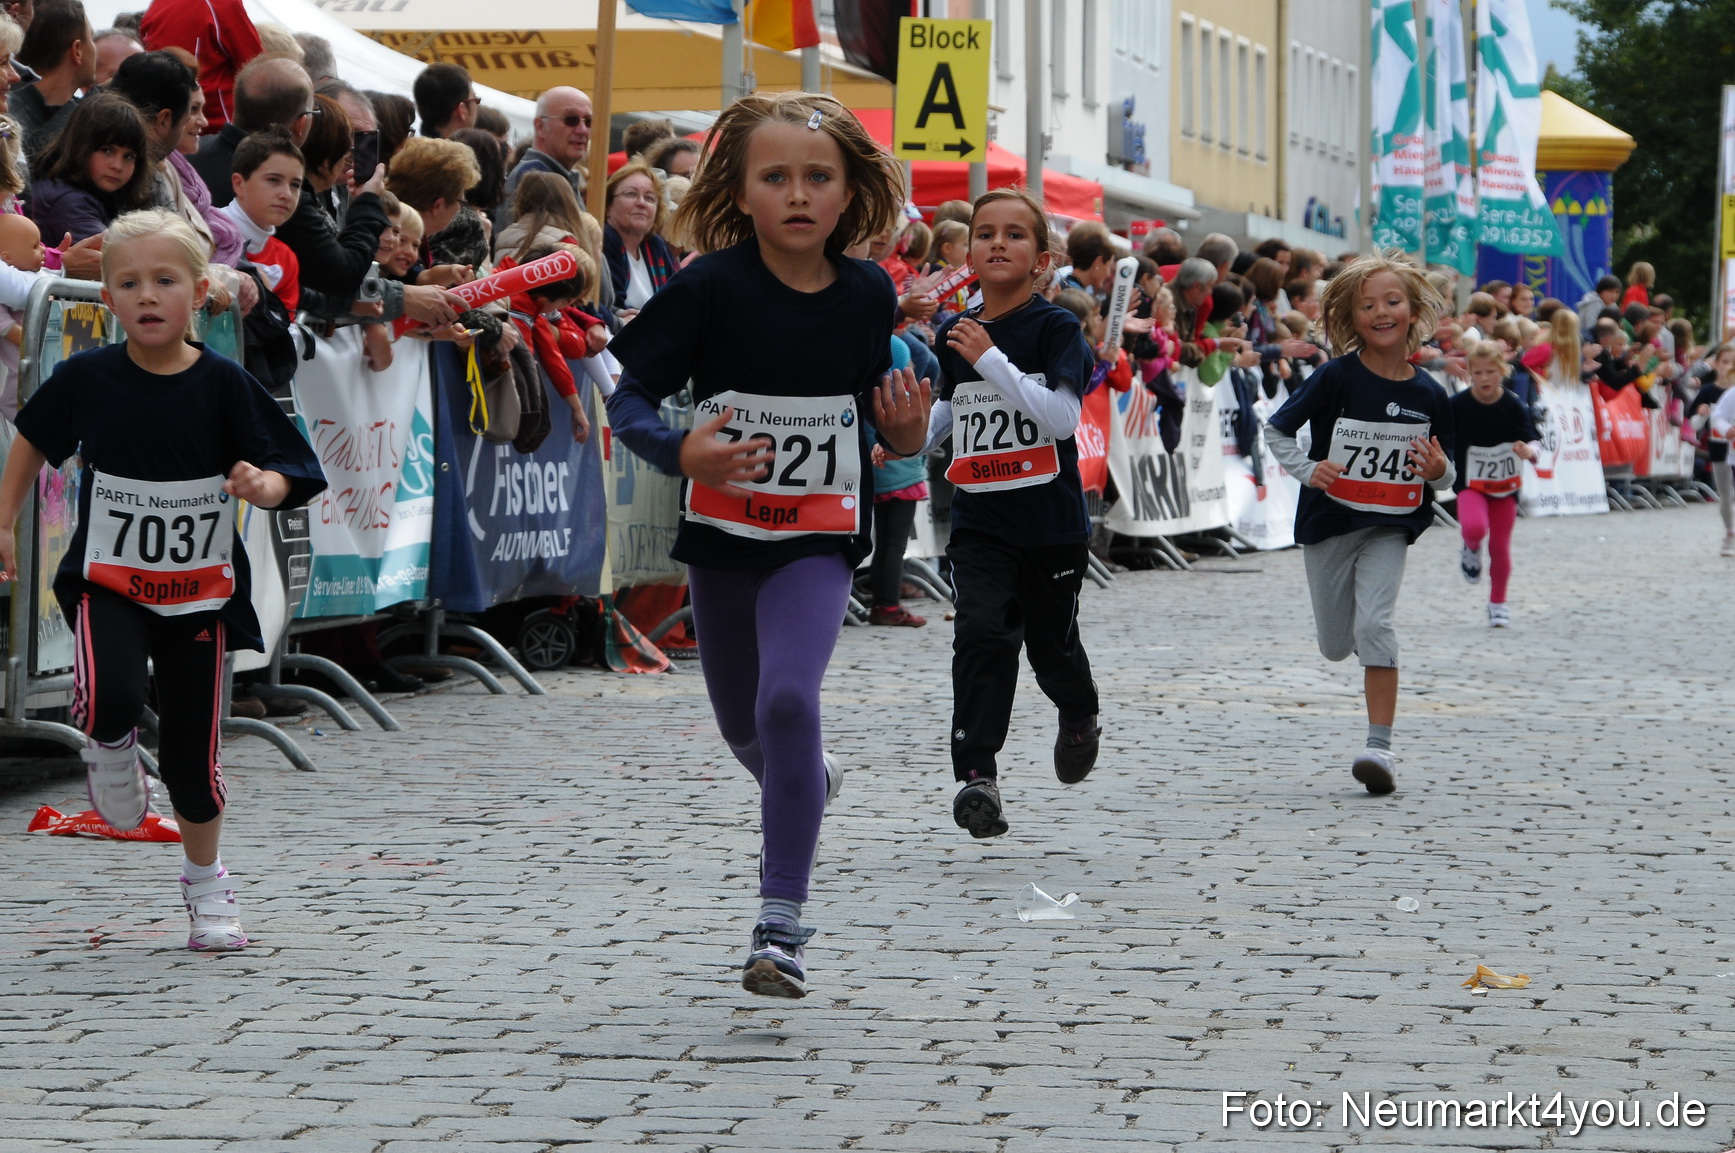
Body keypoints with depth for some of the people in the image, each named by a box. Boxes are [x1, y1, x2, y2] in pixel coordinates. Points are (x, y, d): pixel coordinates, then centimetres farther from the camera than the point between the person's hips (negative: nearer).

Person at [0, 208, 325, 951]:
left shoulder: (222, 384, -10)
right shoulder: (86, 379, -6)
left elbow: (286, 473, -9)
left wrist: (264, 486, -31)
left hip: (200, 589, 0)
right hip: (108, 581, 0)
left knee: (192, 744, 7)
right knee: (113, 693, -29)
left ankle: (206, 881, 30)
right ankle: (109, 747, 9)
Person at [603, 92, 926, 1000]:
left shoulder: (867, 295, -5)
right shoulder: (711, 287, -13)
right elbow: (626, 398, -12)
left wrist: (904, 433, -9)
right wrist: (680, 454, -32)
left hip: (819, 535, -1)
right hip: (722, 530, 1)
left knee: (789, 696, -23)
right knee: (741, 723, 17)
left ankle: (781, 921, -18)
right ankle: (807, 788, 54)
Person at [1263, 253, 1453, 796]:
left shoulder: (1428, 395, -5)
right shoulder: (1335, 378, -11)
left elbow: (1446, 474, 7)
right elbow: (1276, 429, -1)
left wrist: (1438, 472, -16)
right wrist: (1306, 471, -17)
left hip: (1389, 529, 0)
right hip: (1329, 524, 0)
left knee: (1374, 624, -22)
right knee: (1336, 646, 11)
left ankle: (1380, 747, -19)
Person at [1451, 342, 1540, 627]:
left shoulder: (1513, 405, -11)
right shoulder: (1457, 405, -11)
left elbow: (1532, 440, -16)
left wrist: (1529, 450, -37)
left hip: (1505, 484, 1)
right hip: (1470, 483, -1)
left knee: (1500, 545, 6)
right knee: (1474, 527, -28)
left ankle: (1498, 603, 26)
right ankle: (1471, 550, 9)